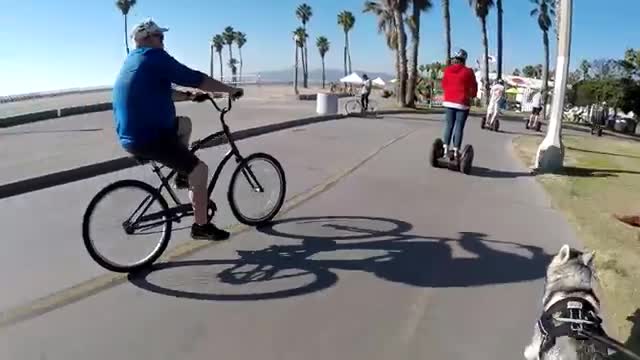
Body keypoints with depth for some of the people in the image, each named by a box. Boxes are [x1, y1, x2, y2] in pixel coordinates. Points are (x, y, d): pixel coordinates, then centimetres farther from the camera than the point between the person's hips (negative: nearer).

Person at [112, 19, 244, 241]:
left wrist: (189, 96, 26)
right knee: (199, 170, -6)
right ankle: (201, 226, 3)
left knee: (184, 123, 27)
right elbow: (195, 79, -13)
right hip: (148, 138, -10)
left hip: (131, 135, 10)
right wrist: (230, 90, -4)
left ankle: (183, 175, 26)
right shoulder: (154, 56, -11)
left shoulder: (133, 60, 19)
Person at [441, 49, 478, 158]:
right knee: (459, 127, 0)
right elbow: (473, 88, 0)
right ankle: (456, 151, 2)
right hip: (462, 103, -4)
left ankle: (446, 149, 7)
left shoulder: (447, 70, 1)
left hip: (448, 101, 4)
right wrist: (472, 95, 21)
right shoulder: (468, 71, -8)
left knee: (448, 125, 9)